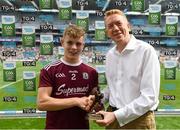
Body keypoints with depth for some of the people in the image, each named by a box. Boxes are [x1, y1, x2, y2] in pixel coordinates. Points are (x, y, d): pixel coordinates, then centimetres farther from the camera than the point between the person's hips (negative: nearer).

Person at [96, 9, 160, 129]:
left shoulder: (146, 50, -15)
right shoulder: (110, 54, 5)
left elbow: (150, 97, -20)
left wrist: (117, 115, -22)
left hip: (139, 120, -6)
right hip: (113, 116, 6)